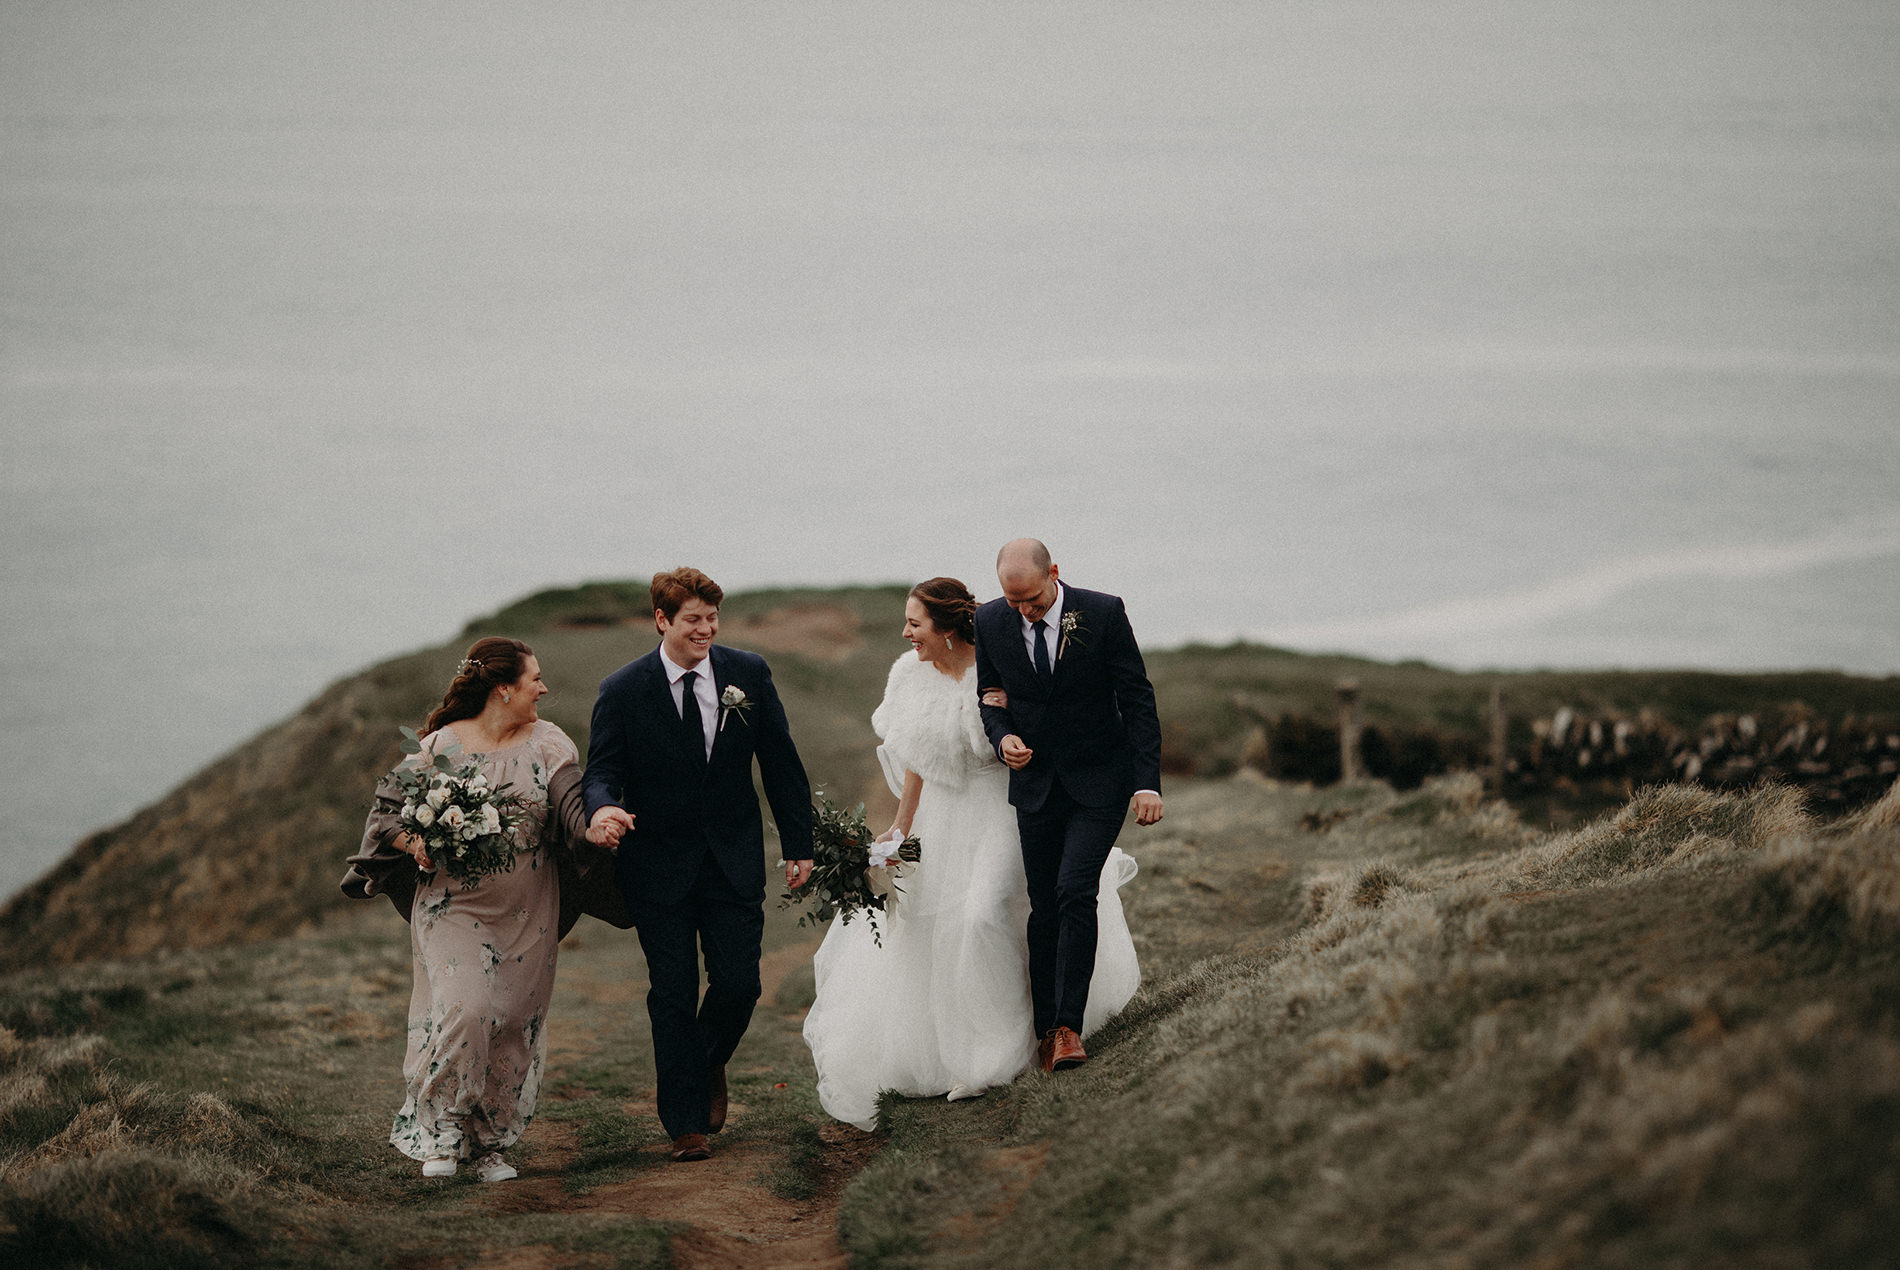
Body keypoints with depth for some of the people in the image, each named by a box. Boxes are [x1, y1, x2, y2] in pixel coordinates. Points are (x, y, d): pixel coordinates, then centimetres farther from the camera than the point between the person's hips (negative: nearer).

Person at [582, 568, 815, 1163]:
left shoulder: (749, 674, 0)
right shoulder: (622, 691, -7)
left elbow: (781, 763, 5)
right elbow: (602, 770, -7)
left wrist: (799, 844, 5)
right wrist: (602, 808, -32)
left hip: (735, 862, 2)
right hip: (660, 866, -2)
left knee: (739, 983, -1)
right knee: (673, 994, 2)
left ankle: (709, 1065, 32)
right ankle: (685, 1124, 13)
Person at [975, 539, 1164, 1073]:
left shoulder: (1103, 613, -12)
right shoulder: (991, 622, -4)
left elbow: (1137, 699, -9)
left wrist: (1148, 781, -14)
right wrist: (1002, 737, -12)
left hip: (1099, 781, -3)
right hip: (1035, 783, 3)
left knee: (1075, 891, -17)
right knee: (1044, 907, 5)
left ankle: (1069, 1026, -12)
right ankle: (1046, 1028, 15)